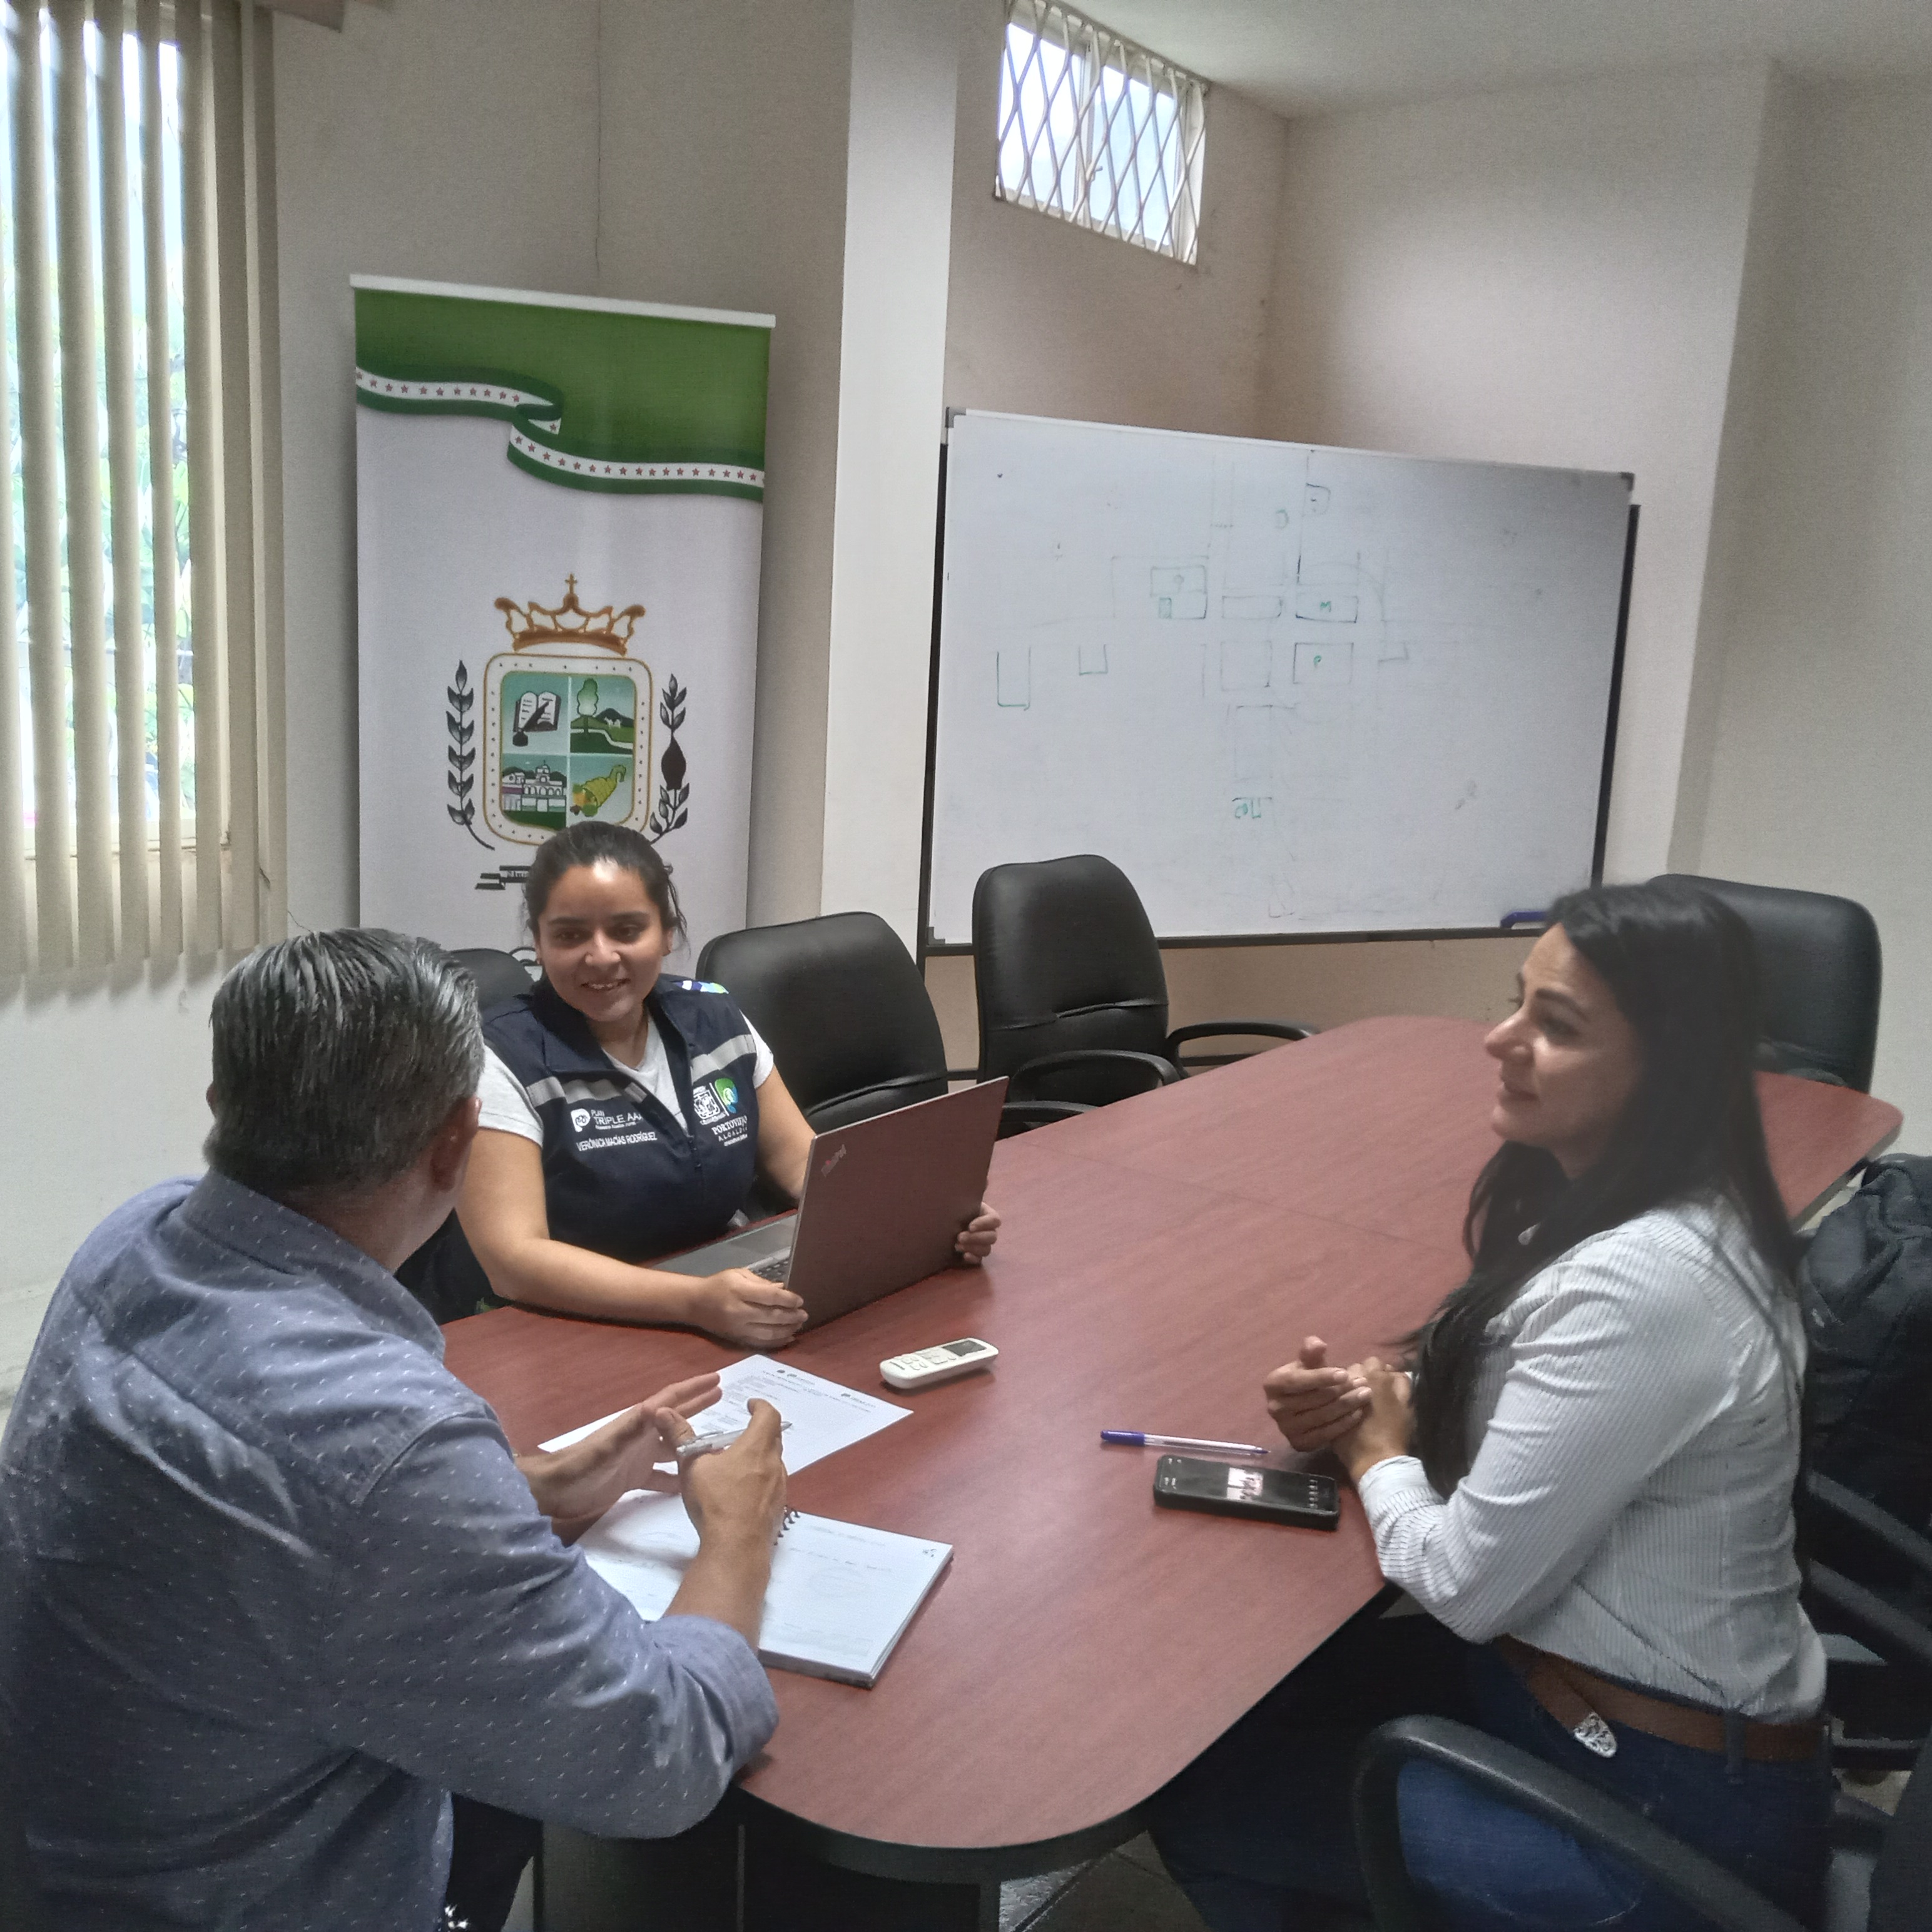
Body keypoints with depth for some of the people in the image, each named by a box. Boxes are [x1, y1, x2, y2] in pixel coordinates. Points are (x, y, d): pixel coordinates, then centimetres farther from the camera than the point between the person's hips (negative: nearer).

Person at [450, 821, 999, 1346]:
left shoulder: (715, 1019, 4)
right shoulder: (503, 1059, -12)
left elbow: (801, 1162, 9)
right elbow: (513, 1259, -20)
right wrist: (696, 1302, -33)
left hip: (733, 1323, 5)